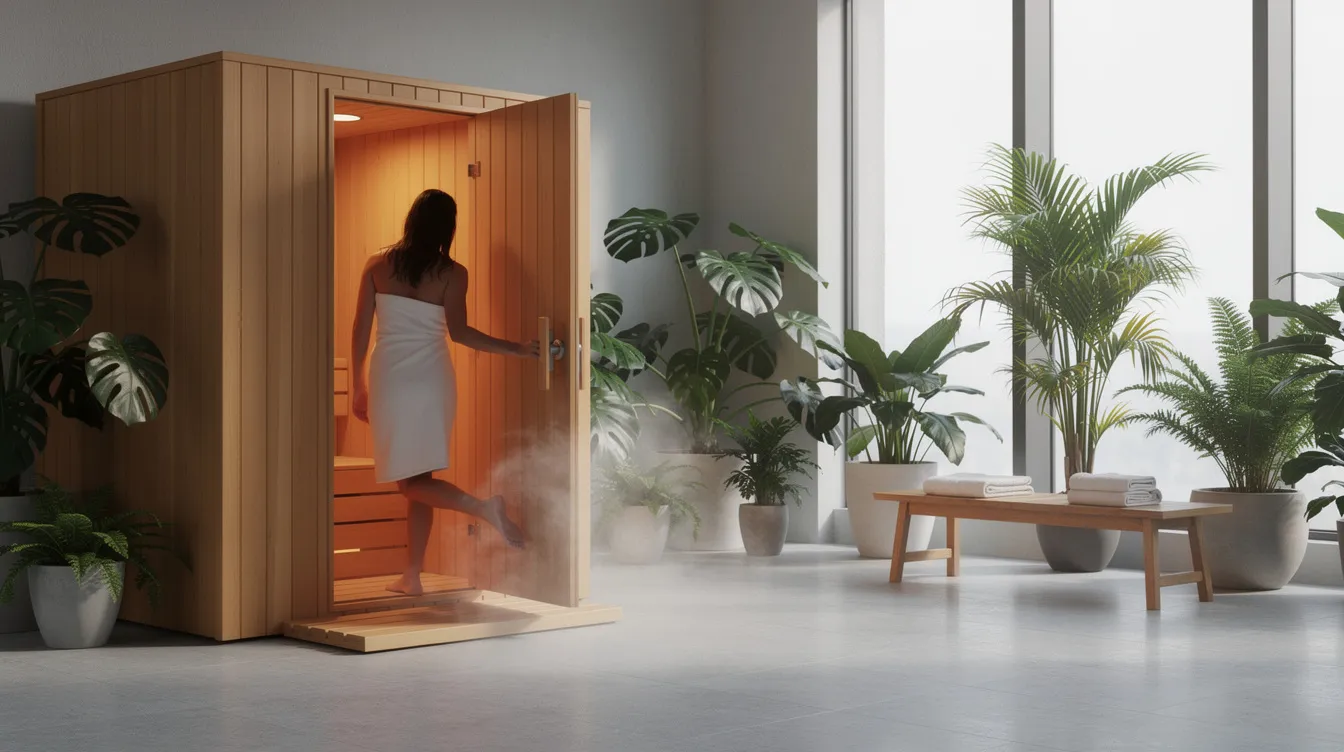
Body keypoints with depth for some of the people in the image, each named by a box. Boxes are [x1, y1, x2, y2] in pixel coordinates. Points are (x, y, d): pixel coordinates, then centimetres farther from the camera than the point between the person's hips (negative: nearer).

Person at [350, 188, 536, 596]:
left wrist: (358, 387, 11)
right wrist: (518, 349, -10)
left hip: (390, 379, -1)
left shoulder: (377, 265, 1)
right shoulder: (452, 274, -3)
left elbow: (361, 329, 2)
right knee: (418, 479, 11)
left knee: (409, 482, 1)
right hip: (433, 379, 1)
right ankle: (412, 575, 11)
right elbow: (458, 332, -14)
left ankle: (483, 506, -23)